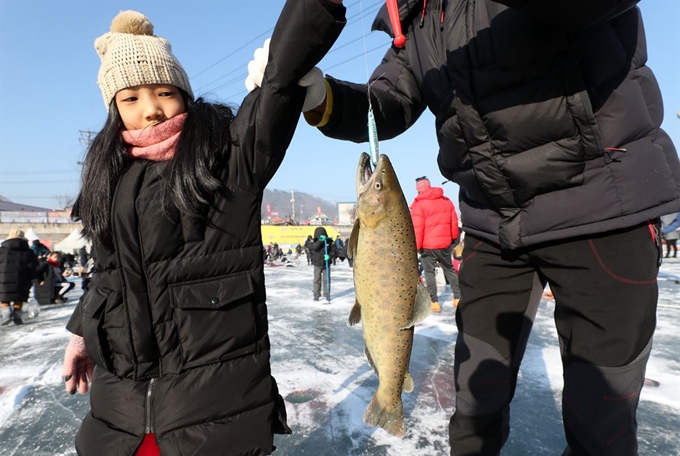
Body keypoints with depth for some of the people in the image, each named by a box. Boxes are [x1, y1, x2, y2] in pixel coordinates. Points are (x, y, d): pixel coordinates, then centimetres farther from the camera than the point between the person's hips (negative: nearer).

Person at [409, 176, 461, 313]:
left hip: (427, 245, -5)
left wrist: (416, 246, -9)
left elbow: (417, 228, -15)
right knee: (449, 269, 18)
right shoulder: (447, 201, 6)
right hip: (445, 244, 5)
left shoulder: (419, 204, -12)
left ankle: (434, 302, 8)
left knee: (429, 272, 7)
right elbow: (454, 223, 9)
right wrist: (454, 239, 20)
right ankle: (458, 298, 23)